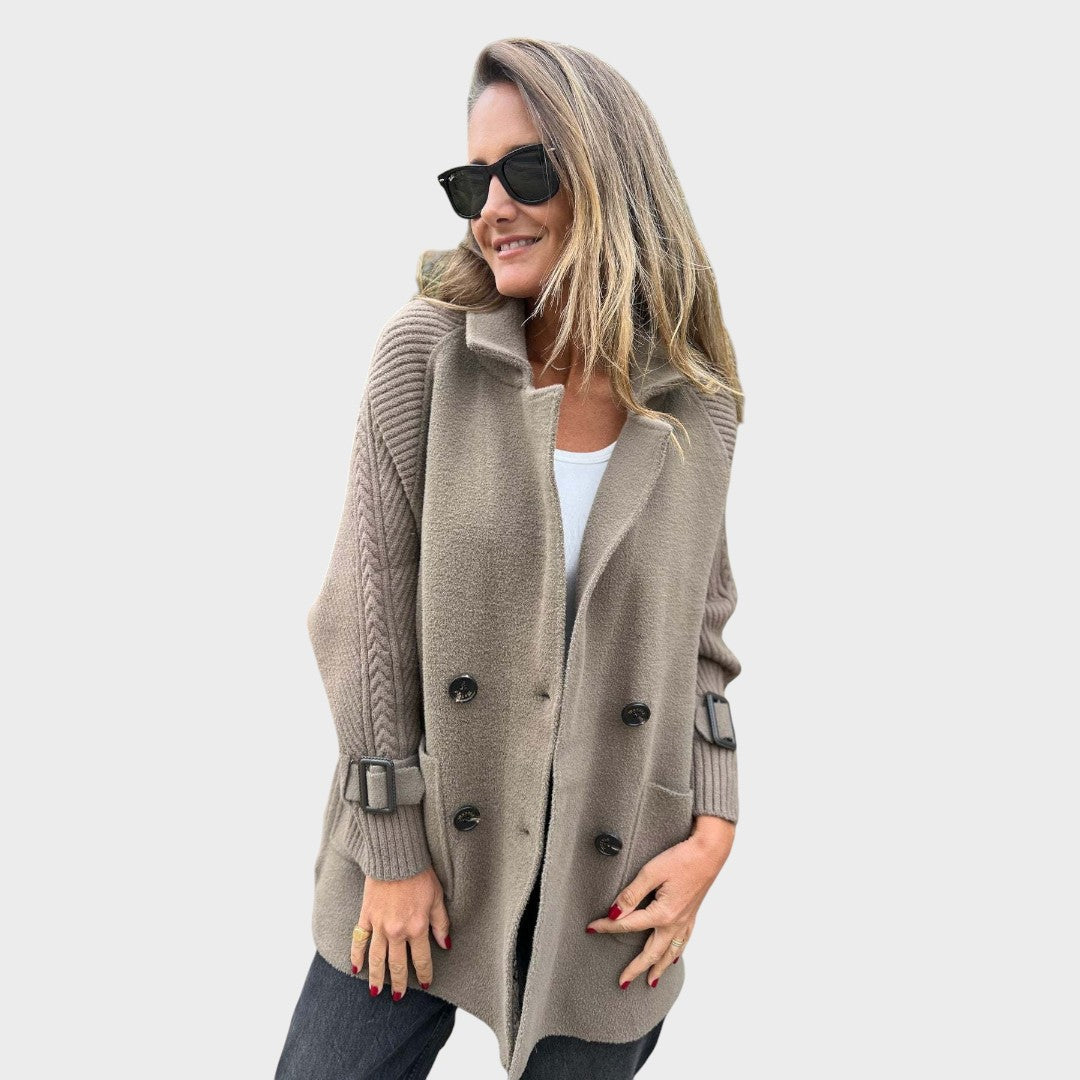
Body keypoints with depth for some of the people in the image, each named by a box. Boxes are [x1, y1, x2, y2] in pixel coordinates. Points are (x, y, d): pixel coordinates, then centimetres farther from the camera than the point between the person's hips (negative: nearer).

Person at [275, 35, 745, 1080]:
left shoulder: (698, 406, -3)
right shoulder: (427, 350, -9)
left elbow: (701, 635, 6)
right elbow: (370, 606, -9)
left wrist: (712, 830, -5)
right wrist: (391, 851, -8)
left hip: (609, 875, 2)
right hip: (428, 841, -1)